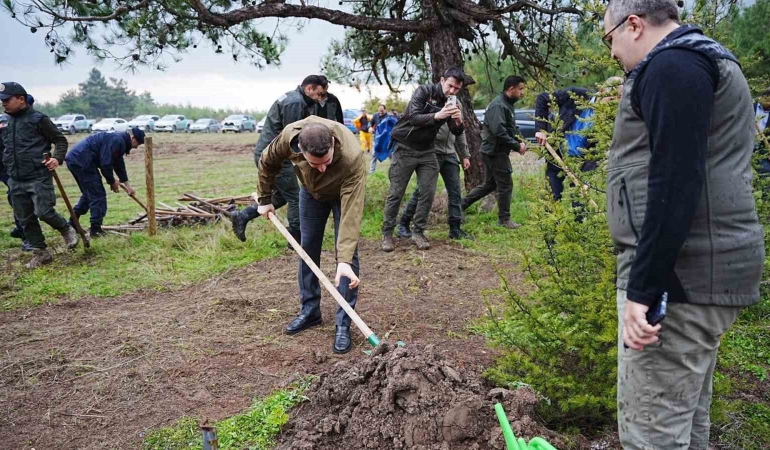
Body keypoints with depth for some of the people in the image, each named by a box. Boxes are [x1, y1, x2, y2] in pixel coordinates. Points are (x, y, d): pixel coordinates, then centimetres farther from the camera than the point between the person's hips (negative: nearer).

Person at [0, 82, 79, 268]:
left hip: (39, 177, -6)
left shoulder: (38, 118, -6)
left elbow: (60, 140, -5)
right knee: (25, 219, 8)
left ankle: (67, 230, 16)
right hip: (16, 180, 6)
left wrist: (57, 158, -20)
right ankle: (40, 253, 19)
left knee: (43, 212, -14)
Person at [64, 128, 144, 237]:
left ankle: (72, 224, 28)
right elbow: (106, 164, -19)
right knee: (98, 195, -4)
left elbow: (119, 165, 28)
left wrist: (127, 185, 28)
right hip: (82, 161, -11)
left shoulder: (119, 141, 18)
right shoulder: (116, 141, -15)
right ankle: (95, 229, 0)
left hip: (74, 159, 11)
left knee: (88, 194, 22)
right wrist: (112, 182, -3)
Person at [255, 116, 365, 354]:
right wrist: (265, 199, 0)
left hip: (344, 193, -3)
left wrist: (345, 259, -48)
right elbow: (267, 163, -11)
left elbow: (351, 212, -44)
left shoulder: (352, 157, -45)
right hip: (311, 191, 4)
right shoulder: (289, 136, -35)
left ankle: (343, 324, -3)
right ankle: (309, 310, 22)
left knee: (348, 254, -10)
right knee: (307, 250, 7)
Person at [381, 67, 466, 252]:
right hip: (405, 148, -5)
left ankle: (418, 232, 13)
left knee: (428, 192, 0)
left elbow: (456, 133, -2)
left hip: (427, 150, 5)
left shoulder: (452, 103, 2)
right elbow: (413, 118, -26)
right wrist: (436, 116, -41)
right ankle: (387, 233, 9)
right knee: (396, 193, -2)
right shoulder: (424, 92, -14)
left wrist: (459, 122, -25)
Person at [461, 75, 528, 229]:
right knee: (505, 185, 0)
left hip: (494, 151, 10)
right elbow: (498, 131, -27)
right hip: (495, 152, -10)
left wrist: (518, 140, 4)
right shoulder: (498, 105, -18)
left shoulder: (507, 104, 15)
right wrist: (517, 146, -20)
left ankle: (460, 205, 20)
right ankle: (504, 219, 12)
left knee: (489, 184, 16)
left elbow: (509, 129, 21)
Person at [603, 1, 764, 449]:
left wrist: (642, 288, -23)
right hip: (708, 268, 11)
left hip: (677, 274, -11)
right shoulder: (708, 59, 22)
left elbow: (674, 183, -22)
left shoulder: (672, 65, -11)